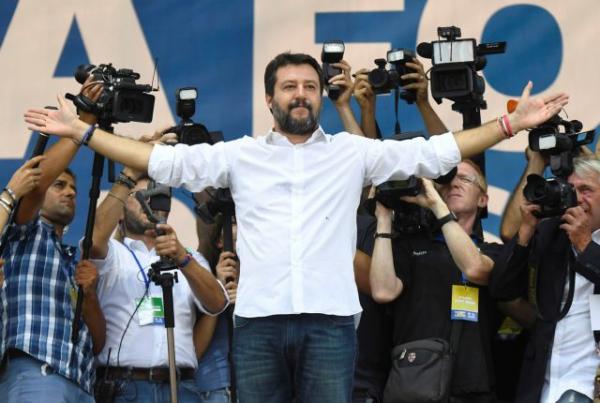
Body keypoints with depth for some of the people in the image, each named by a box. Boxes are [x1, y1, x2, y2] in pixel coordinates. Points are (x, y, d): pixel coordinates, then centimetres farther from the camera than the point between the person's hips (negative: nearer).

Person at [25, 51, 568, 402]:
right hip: (259, 320, 1)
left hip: (329, 320, -1)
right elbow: (163, 162, 10)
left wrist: (512, 123, 0)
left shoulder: (353, 152, 11)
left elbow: (433, 153, 8)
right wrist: (82, 132, 6)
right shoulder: (240, 155, 13)